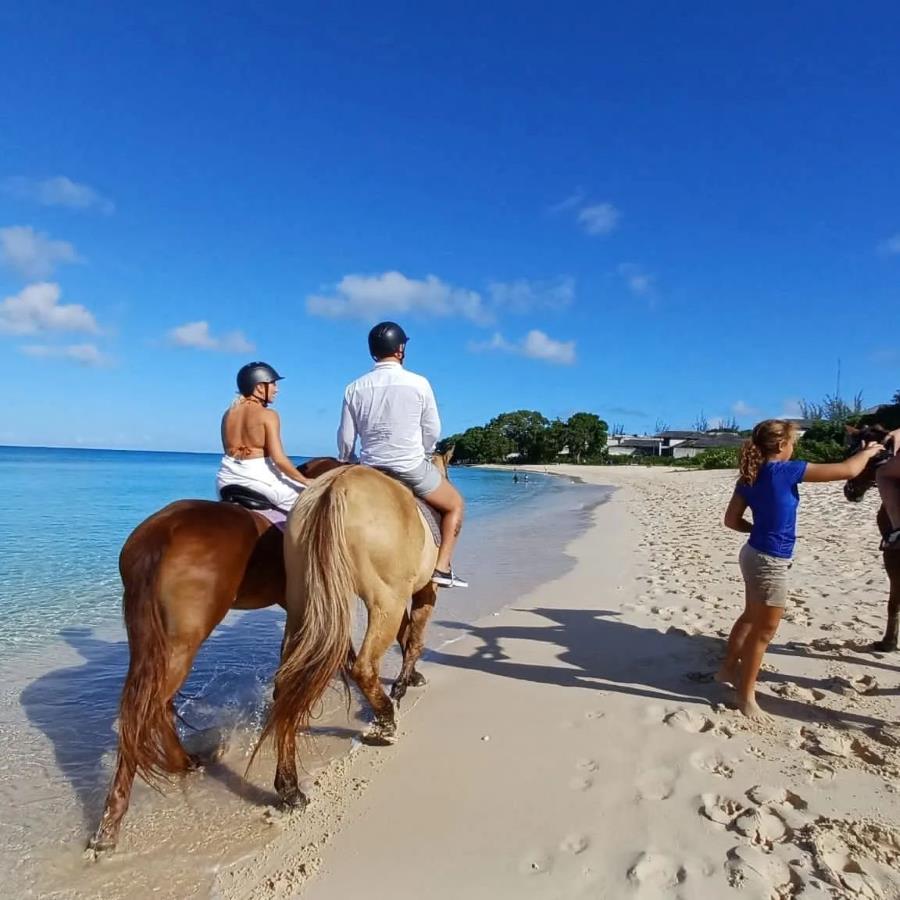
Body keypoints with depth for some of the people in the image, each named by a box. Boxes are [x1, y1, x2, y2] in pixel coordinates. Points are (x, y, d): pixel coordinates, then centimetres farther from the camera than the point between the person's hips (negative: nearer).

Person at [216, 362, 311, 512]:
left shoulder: (228, 414, 7)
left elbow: (230, 450, 13)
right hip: (258, 477, -7)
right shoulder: (268, 415, -12)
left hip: (227, 479, 7)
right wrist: (306, 482, -11)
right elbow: (279, 459, -18)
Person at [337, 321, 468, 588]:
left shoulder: (354, 388, -2)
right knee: (455, 505, 19)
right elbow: (433, 431, -1)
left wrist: (345, 466, 20)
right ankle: (443, 568, 8)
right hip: (412, 469, -3)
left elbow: (345, 439, 1)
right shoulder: (419, 383, -8)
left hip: (371, 471, 3)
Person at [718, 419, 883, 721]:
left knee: (751, 617, 25)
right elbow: (848, 471, -11)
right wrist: (869, 451, 7)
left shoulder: (749, 477, 2)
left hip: (754, 554, 8)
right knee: (764, 630, 5)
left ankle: (729, 668, 40)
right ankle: (746, 697, 18)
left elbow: (731, 520, 6)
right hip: (770, 562, -8)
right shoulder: (787, 470, -18)